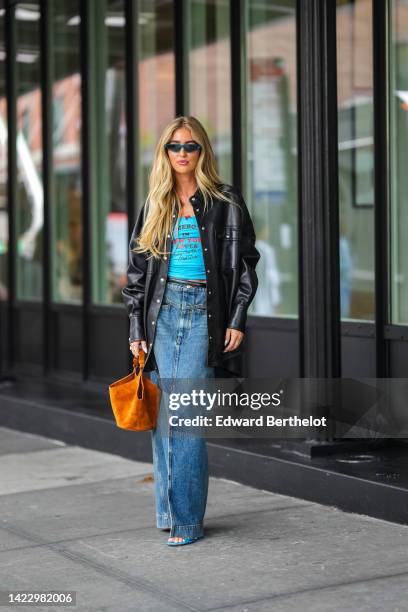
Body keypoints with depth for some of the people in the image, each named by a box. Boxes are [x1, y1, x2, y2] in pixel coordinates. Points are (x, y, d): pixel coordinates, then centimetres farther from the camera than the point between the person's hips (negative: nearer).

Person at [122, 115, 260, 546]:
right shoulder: (154, 206, 13)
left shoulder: (225, 202, 3)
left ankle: (187, 519, -6)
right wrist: (136, 329, 7)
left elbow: (245, 263, 3)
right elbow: (137, 271, 13)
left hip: (205, 313, -4)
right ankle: (168, 509, 15)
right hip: (162, 312, 4)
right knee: (162, 414, 4)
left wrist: (237, 320, -5)